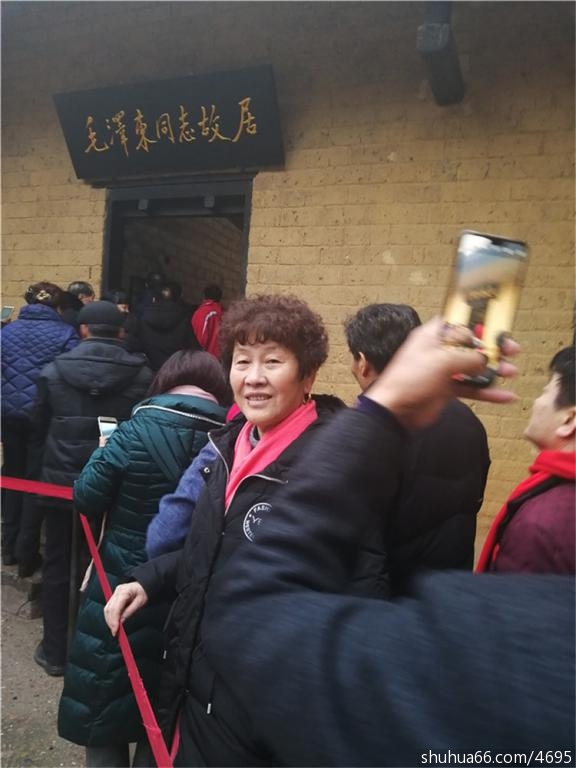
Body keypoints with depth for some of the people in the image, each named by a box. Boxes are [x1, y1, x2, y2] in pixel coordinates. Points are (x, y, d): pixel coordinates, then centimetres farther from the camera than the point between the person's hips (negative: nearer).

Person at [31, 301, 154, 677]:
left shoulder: (54, 370, -6)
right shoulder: (143, 375, -11)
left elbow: (39, 427, 5)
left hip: (61, 480, 0)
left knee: (58, 565, 16)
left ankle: (55, 650, 27)